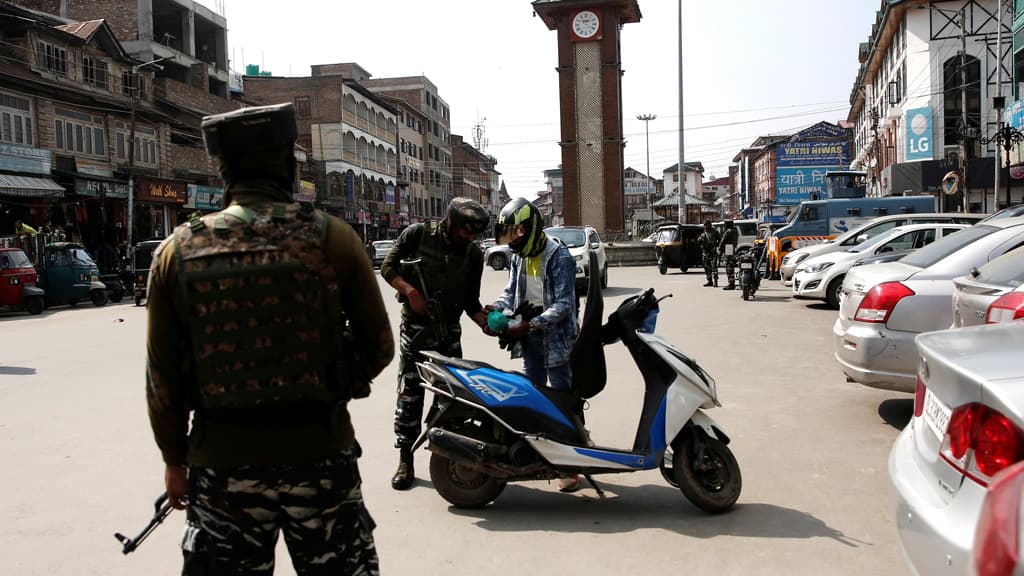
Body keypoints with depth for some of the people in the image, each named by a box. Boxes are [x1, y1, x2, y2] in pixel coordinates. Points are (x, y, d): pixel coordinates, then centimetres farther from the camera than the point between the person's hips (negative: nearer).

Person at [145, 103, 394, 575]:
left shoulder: (178, 250, -4)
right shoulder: (333, 239, -8)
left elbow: (161, 375, 1)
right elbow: (379, 346, -2)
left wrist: (174, 459, 14)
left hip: (221, 464, 2)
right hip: (320, 454, -1)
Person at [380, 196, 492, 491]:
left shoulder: (473, 254, 3)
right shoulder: (417, 234, -5)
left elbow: (471, 301, 6)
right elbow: (388, 267, -1)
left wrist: (485, 321, -12)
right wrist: (411, 291, -16)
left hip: (449, 331, 3)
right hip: (415, 327, -3)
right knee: (409, 395, -2)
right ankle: (406, 462, 7)